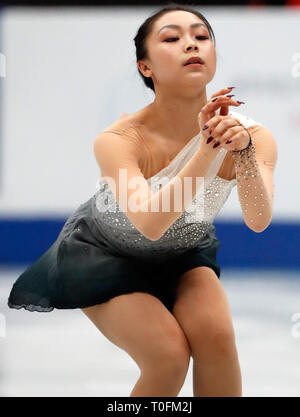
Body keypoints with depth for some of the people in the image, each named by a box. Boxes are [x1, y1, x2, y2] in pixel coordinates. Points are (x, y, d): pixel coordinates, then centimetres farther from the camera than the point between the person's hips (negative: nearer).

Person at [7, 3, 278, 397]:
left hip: (184, 254, 3)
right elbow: (150, 224, -44)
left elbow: (258, 221, -35)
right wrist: (208, 149, -53)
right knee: (168, 355, -24)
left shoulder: (251, 136, -22)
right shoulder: (118, 140, -30)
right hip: (104, 257, -3)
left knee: (216, 333, -25)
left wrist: (243, 150, -52)